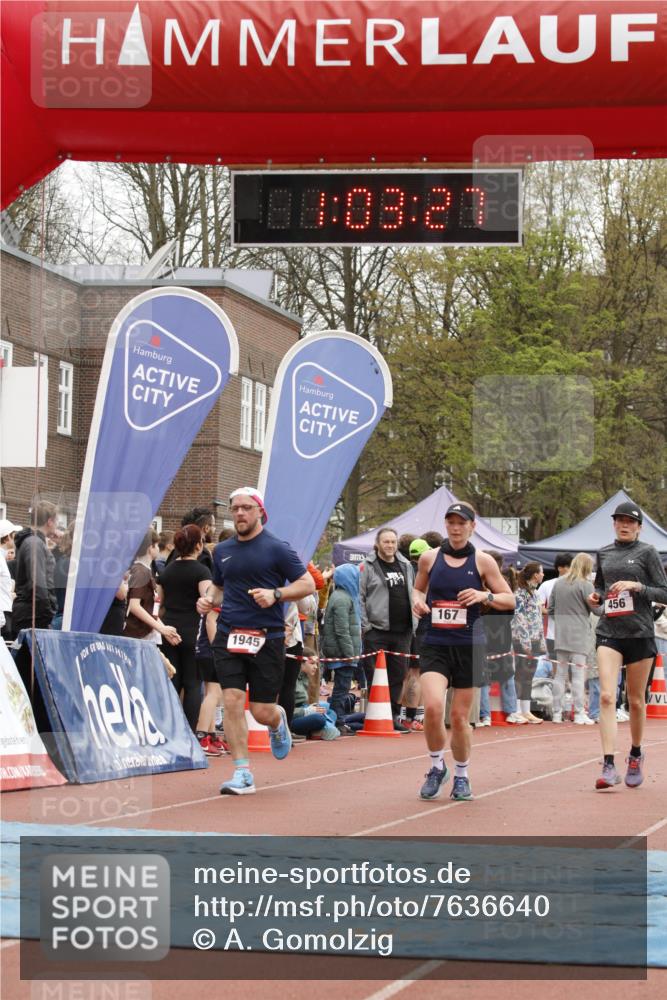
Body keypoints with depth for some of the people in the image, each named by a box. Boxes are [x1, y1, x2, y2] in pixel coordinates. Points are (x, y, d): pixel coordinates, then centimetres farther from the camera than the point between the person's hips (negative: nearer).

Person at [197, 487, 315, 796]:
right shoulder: (222, 551, 12)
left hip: (267, 638, -3)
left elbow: (307, 584, -3)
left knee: (262, 712, -1)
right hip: (229, 636, 3)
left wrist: (275, 594, -19)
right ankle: (242, 775, -5)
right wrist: (208, 599, 4)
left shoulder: (276, 548, -3)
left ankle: (278, 721, 38)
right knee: (232, 701, -10)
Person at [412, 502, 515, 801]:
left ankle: (461, 776, 27)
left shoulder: (482, 561, 1)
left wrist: (484, 596, -14)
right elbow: (418, 588, 22)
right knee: (432, 706, -20)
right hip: (435, 644, 0)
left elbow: (509, 600, 4)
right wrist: (417, 601, -1)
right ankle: (437, 766, 4)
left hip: (468, 646, 0)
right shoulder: (429, 558, 5)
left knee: (459, 717, 5)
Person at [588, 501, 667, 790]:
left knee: (636, 701, 9)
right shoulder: (604, 554, 11)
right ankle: (609, 766, -19)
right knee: (606, 696, -14)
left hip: (639, 633, -2)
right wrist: (596, 596, 4)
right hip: (609, 632, 2)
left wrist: (637, 586, -16)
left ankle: (635, 755, 33)